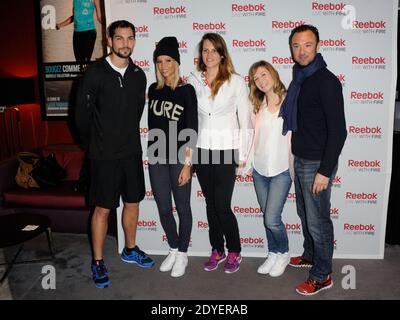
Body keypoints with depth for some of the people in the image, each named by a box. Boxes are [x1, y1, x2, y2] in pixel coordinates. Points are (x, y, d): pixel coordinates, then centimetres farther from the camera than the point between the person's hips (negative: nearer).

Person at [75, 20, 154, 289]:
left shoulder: (139, 75, 4)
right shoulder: (96, 73, -10)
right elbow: (82, 114, -5)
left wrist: (128, 138, 12)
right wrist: (96, 144, 4)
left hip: (132, 152, 5)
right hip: (104, 155, -5)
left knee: (133, 203, 14)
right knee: (103, 208, 3)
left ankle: (130, 250, 34)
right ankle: (98, 263, 19)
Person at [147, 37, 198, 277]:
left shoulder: (186, 90, -6)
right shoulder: (154, 89, 7)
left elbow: (192, 130, -10)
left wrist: (187, 163, -13)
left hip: (179, 158, -4)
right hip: (157, 158, 5)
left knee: (182, 208, 8)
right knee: (164, 209, 12)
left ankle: (183, 254, 25)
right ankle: (174, 250, 32)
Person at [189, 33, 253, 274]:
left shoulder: (236, 81, -3)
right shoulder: (193, 80, 5)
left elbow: (245, 120, -2)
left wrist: (243, 155, -3)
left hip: (226, 151, -3)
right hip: (201, 150, 3)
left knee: (222, 206, -3)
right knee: (211, 204, 12)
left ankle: (234, 252, 19)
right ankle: (217, 250, 28)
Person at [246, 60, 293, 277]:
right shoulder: (257, 106, 10)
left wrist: (295, 171, -9)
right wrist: (248, 160, 6)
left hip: (281, 171, -5)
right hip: (259, 170, 5)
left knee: (272, 219, -7)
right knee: (267, 218, 12)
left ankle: (283, 254, 19)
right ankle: (273, 254, 30)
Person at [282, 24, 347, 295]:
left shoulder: (327, 81, -16)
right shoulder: (299, 78, 9)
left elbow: (338, 130, -19)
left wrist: (325, 171, -21)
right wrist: (298, 155, 14)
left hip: (317, 163, -8)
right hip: (300, 159, 8)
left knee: (317, 220, 2)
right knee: (304, 213, 20)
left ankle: (323, 275, 19)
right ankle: (310, 255, 40)